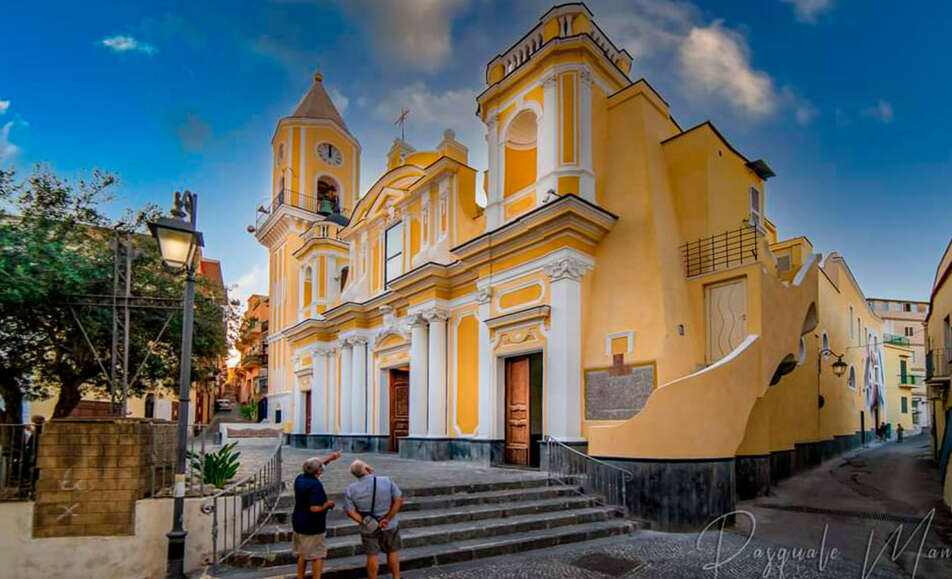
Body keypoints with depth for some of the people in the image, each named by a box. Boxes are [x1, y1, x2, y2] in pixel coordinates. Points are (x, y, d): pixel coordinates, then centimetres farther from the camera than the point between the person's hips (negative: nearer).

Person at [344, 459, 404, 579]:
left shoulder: (351, 489, -13)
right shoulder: (387, 481, -17)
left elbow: (350, 511, -14)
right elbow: (399, 500, -16)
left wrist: (364, 522, -17)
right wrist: (387, 519, -15)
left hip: (369, 528, 0)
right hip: (389, 526, 0)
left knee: (372, 555, 14)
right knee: (392, 552, 18)